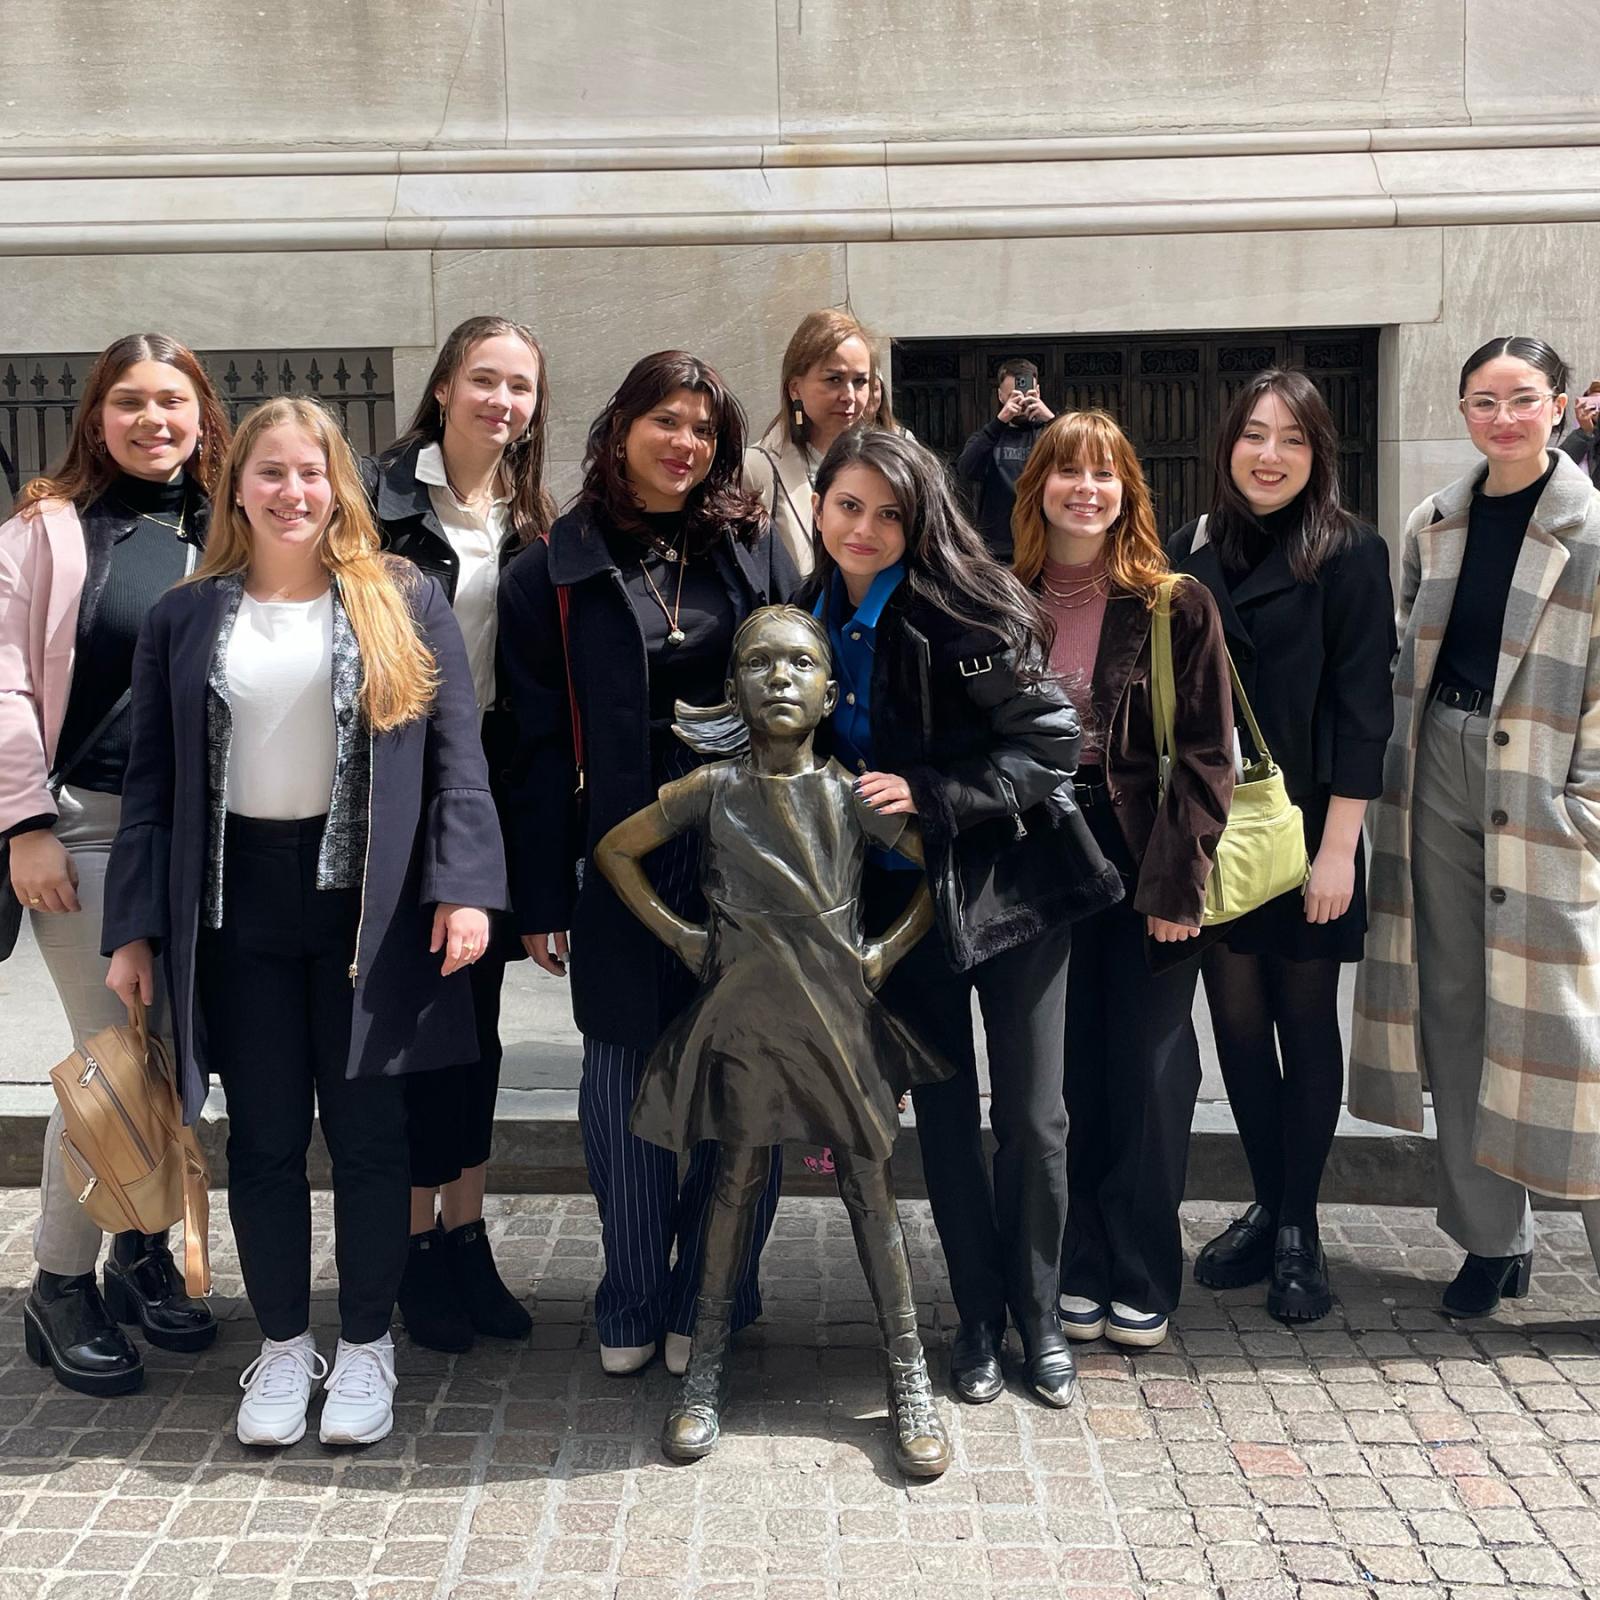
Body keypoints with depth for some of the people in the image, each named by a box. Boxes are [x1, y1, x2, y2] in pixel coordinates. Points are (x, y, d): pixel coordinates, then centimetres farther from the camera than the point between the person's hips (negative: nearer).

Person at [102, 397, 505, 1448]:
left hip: (367, 901, -2)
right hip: (238, 900, 2)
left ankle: (367, 1344, 22)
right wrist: (134, 927, 2)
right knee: (265, 1136, 9)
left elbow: (457, 757, -2)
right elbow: (153, 782, 7)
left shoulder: (405, 601, 2)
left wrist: (463, 887, -13)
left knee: (367, 1129, 6)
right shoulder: (185, 619, 8)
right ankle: (284, 1345, 26)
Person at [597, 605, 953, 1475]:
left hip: (839, 1013, 0)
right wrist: (677, 935, 2)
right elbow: (615, 850, 7)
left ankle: (908, 1377, 16)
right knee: (737, 1180, 8)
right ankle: (707, 1366, 23)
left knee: (870, 1185, 5)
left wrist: (889, 950, -1)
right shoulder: (712, 789, -5)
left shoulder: (851, 794, -5)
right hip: (744, 1017, 0)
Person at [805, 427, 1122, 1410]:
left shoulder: (970, 611, -14)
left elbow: (1051, 743, -16)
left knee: (1034, 1116, 4)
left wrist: (928, 794, -22)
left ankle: (1038, 1313, 24)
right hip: (902, 896, 4)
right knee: (944, 1113, 12)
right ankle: (978, 1317, 27)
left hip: (1008, 883, -4)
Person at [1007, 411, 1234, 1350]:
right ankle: (1077, 1271, 22)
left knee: (1147, 1072, 4)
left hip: (1144, 861, -2)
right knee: (1060, 1070, 8)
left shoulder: (1176, 606, -1)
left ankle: (1142, 1281, 19)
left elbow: (1206, 754, -4)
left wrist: (1178, 882, -12)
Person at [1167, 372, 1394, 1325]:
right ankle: (1266, 1206, 25)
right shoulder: (1193, 551, 6)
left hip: (1305, 829, -4)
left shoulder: (1350, 556, -6)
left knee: (1305, 1024, 6)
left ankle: (1299, 1228, 18)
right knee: (1237, 1020, 9)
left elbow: (1362, 709, -9)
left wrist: (1337, 847, -14)